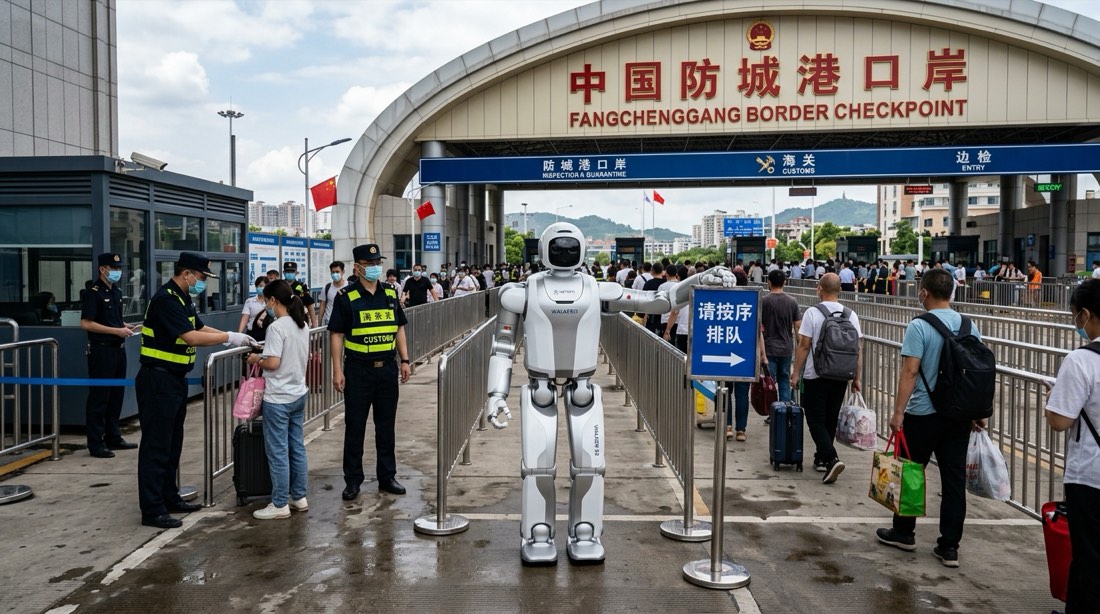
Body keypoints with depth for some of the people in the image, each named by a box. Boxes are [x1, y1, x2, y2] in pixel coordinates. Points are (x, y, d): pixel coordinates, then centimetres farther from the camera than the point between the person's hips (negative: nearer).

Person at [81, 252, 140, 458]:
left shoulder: (117, 291, 13)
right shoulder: (93, 292, -12)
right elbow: (86, 323, -18)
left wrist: (125, 326, 5)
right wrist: (117, 331, -20)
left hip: (118, 349, 8)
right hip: (101, 350, -8)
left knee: (117, 394, 14)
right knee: (99, 396, -3)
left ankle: (113, 438, 24)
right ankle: (96, 444, 3)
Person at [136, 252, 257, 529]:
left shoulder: (183, 298, 12)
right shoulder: (166, 299, -19)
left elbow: (200, 327, 16)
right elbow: (192, 337, -25)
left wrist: (236, 338, 5)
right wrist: (229, 337, -18)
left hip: (175, 379, 10)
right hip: (158, 380, -10)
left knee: (172, 442, 16)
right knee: (156, 444, -4)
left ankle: (169, 498, 27)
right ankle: (152, 510, 2)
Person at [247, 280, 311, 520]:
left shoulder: (277, 327, -18)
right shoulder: (302, 325, 7)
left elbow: (273, 363, -23)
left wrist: (256, 360, -3)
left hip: (278, 399, -8)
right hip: (298, 395, 8)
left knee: (278, 452, 0)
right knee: (297, 448, 14)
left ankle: (280, 504, 8)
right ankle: (299, 497, 22)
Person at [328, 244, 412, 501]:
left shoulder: (390, 293, 8)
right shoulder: (346, 297, -5)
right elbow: (336, 334, -5)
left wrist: (404, 360, 7)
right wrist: (337, 370, -11)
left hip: (387, 368, 4)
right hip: (358, 370, -4)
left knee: (386, 426, 11)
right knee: (354, 427, 5)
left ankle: (387, 476, 23)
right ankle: (353, 480, 16)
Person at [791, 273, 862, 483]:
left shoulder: (812, 313, -10)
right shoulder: (851, 315, 3)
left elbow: (804, 346, -11)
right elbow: (858, 349, 4)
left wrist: (796, 373, -4)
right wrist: (857, 378, 11)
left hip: (815, 375, -5)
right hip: (841, 377, 5)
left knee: (816, 420, 0)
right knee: (831, 419, 17)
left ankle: (831, 458, -16)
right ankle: (821, 458, 27)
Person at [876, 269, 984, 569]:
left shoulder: (919, 326, -13)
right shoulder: (970, 326, 5)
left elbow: (910, 371, -18)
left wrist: (898, 411, -15)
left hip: (923, 413, -5)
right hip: (960, 415, 5)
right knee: (954, 479, 8)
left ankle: (903, 532, 25)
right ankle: (949, 547, 12)